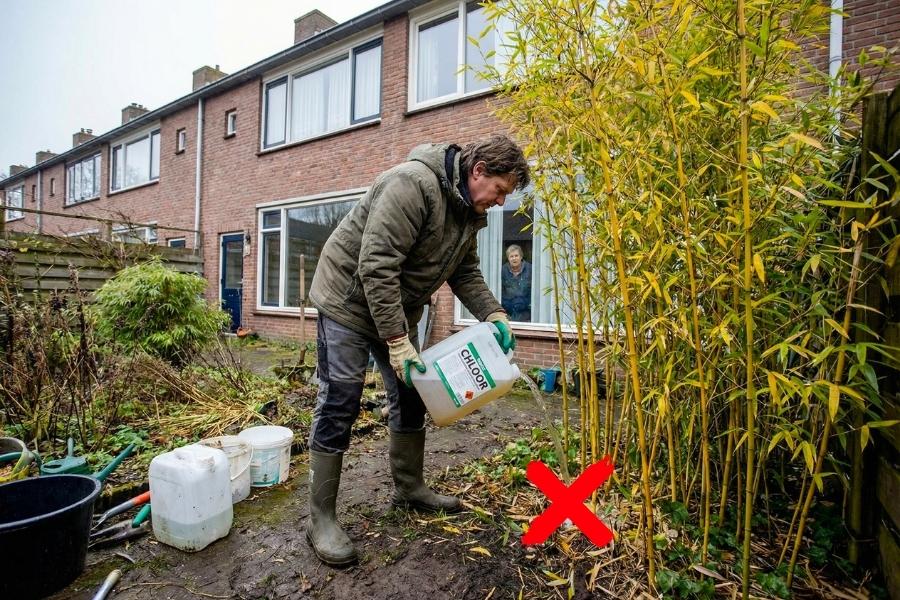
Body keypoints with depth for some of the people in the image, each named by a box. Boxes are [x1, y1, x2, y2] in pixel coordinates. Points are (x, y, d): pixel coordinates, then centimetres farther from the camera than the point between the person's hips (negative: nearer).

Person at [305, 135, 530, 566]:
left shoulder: (470, 211, 2)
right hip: (350, 300, -8)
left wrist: (493, 315, -9)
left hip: (397, 307, 9)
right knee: (338, 406, -4)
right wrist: (397, 344, -29)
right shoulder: (413, 184, -27)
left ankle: (409, 488, 31)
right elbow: (375, 266, -31)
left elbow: (466, 272, 8)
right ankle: (320, 518, 10)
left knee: (410, 397, 12)